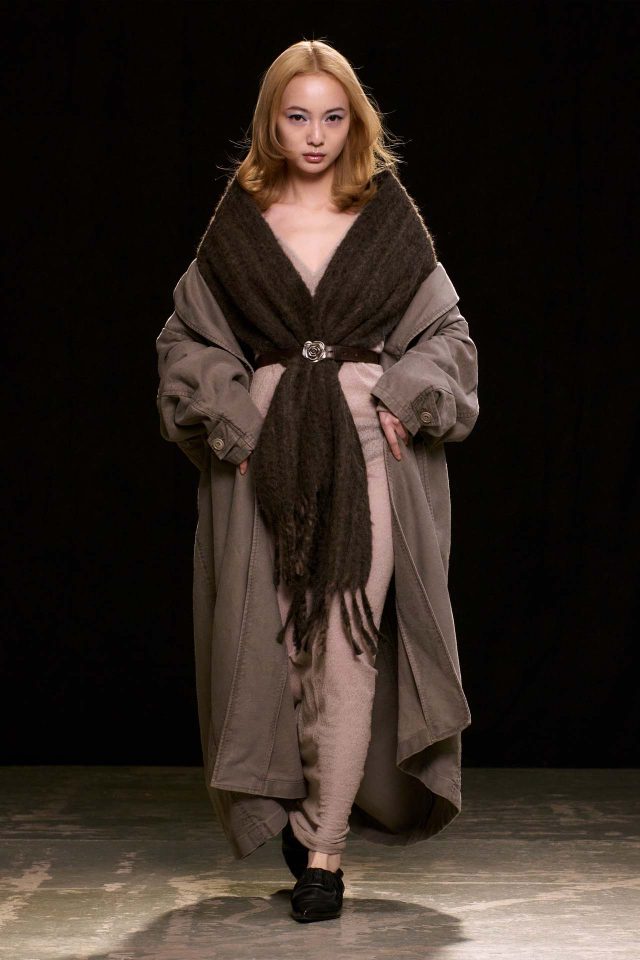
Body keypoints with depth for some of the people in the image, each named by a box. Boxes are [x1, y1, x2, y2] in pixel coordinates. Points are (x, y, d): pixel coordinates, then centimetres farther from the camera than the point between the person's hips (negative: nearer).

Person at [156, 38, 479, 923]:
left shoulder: (390, 221, 8)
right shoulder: (238, 226, 8)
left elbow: (447, 330, 9)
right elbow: (185, 336, 10)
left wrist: (405, 397, -7)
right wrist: (228, 412, -4)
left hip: (369, 451, -1)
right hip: (265, 452, 1)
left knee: (347, 647, -7)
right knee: (274, 641, 1)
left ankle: (324, 848, -5)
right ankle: (300, 809, 21)